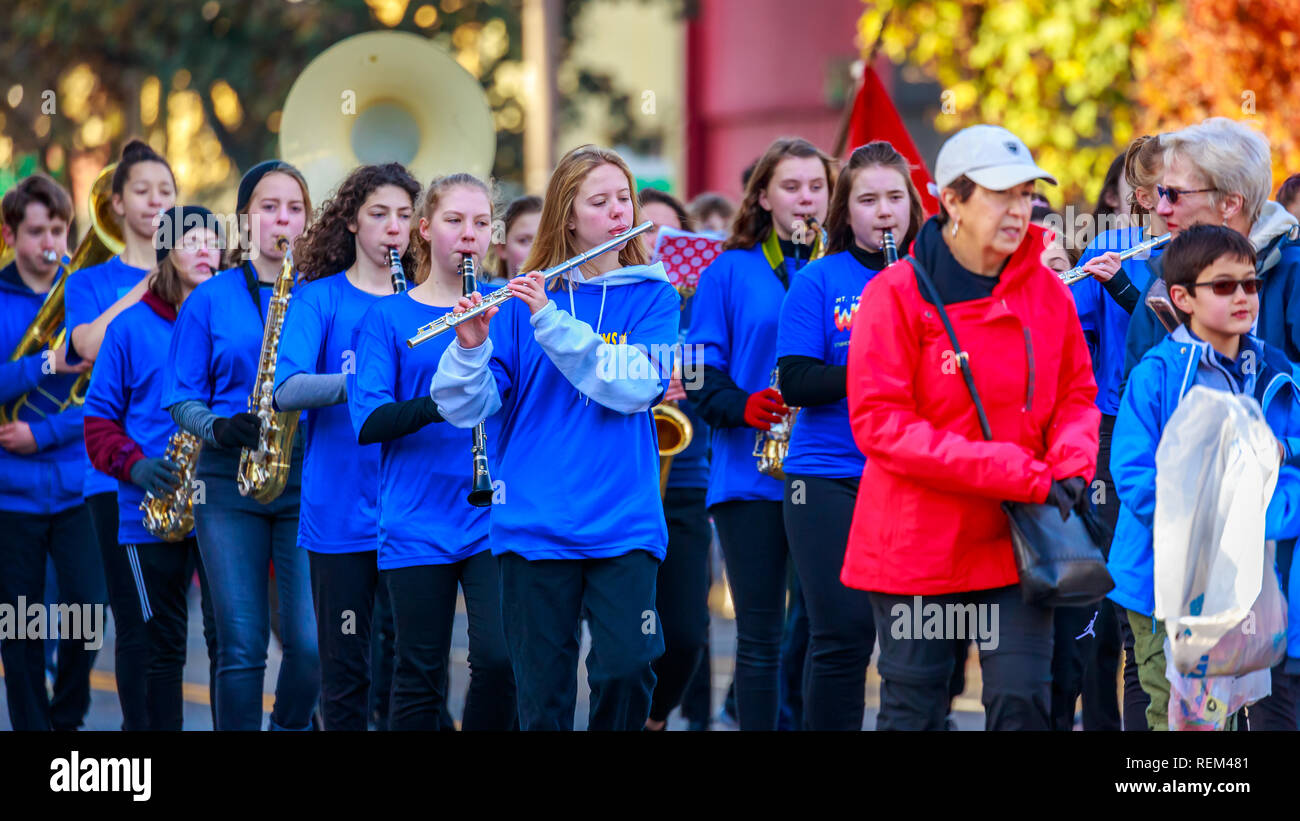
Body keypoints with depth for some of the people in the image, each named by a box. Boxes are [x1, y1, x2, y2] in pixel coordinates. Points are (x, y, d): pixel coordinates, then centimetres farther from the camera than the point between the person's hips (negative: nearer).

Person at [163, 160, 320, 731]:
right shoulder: (210, 299, 7)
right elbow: (182, 399, 6)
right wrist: (221, 428, -13)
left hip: (307, 483, 0)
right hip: (229, 482, 0)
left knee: (310, 644, -6)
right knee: (241, 645, -3)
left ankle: (291, 727, 19)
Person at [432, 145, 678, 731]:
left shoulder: (652, 296, 5)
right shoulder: (521, 299, 5)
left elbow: (634, 387, -13)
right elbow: (465, 409, -1)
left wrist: (552, 321, -19)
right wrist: (470, 347, -20)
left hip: (623, 524, 0)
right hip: (534, 525, 1)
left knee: (627, 668, -15)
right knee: (543, 694, 1)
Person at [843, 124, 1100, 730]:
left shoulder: (1046, 291, 4)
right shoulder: (897, 294, -9)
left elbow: (1077, 394, 14)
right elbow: (880, 423, -15)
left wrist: (1070, 465, -11)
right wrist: (1016, 473, -20)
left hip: (1016, 540, 3)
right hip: (917, 543, -3)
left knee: (1023, 700, -3)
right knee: (913, 709, 6)